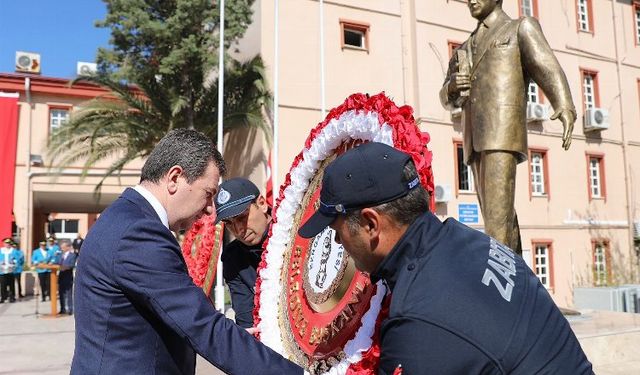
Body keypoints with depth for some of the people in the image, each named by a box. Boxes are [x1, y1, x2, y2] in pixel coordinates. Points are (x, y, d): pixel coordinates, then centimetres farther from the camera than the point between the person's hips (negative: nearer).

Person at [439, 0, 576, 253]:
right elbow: (448, 100, 24)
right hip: (475, 140, 7)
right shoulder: (467, 48, 29)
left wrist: (566, 107, -26)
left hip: (503, 132, -6)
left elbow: (548, 69, -7)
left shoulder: (521, 28, 11)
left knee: (497, 212, -17)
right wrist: (452, 86, -1)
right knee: (496, 214, 6)